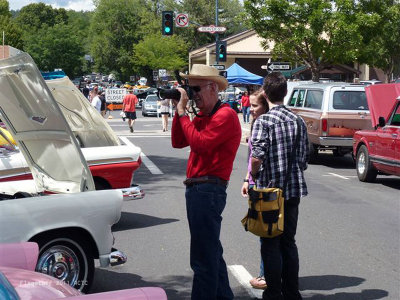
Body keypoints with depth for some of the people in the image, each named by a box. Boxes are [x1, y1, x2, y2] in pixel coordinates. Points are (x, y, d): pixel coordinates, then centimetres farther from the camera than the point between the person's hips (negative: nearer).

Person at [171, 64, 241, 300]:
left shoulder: (225, 115, -12)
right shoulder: (203, 116, 18)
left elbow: (200, 144, -23)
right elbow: (178, 142, 13)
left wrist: (183, 113, -14)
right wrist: (179, 111, 5)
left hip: (208, 190, -10)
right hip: (198, 189, 10)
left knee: (203, 259, -6)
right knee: (211, 253, 19)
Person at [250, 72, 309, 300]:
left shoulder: (263, 121, -13)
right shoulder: (298, 121, 5)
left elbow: (257, 157, -21)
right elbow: (304, 159, 8)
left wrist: (252, 177, -3)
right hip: (293, 189, 5)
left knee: (270, 245, 4)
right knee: (289, 242, 15)